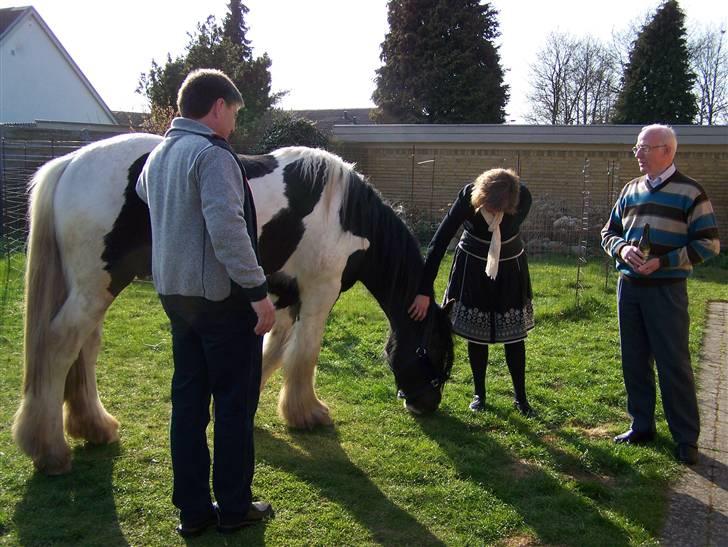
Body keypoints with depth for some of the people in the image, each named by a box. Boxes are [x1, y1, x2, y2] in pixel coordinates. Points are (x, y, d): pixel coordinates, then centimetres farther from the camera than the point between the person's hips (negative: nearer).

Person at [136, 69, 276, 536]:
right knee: (235, 402, 6)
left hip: (175, 294, 8)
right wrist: (258, 292, -23)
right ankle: (233, 508, 18)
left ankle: (193, 510, 22)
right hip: (222, 297, -8)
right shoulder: (213, 155, -17)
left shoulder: (157, 156, 10)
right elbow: (228, 230, -27)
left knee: (188, 400, 13)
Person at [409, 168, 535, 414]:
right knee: (475, 333, 4)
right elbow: (439, 242, -30)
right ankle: (479, 394, 21)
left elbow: (510, 228, -2)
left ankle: (520, 396, 18)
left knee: (515, 335, 3)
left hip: (509, 270, 1)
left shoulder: (523, 197, -27)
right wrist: (425, 291, -32)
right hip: (473, 267, -1)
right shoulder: (468, 196, -30)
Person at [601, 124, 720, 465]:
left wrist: (662, 262, -17)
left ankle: (687, 439, 10)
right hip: (628, 286, 6)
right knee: (634, 361, 11)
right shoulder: (631, 190, 10)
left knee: (674, 363, -1)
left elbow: (708, 243, -8)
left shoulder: (689, 193, -7)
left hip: (666, 290, -5)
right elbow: (609, 232, 16)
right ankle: (642, 427, 25)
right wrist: (622, 249, -7)